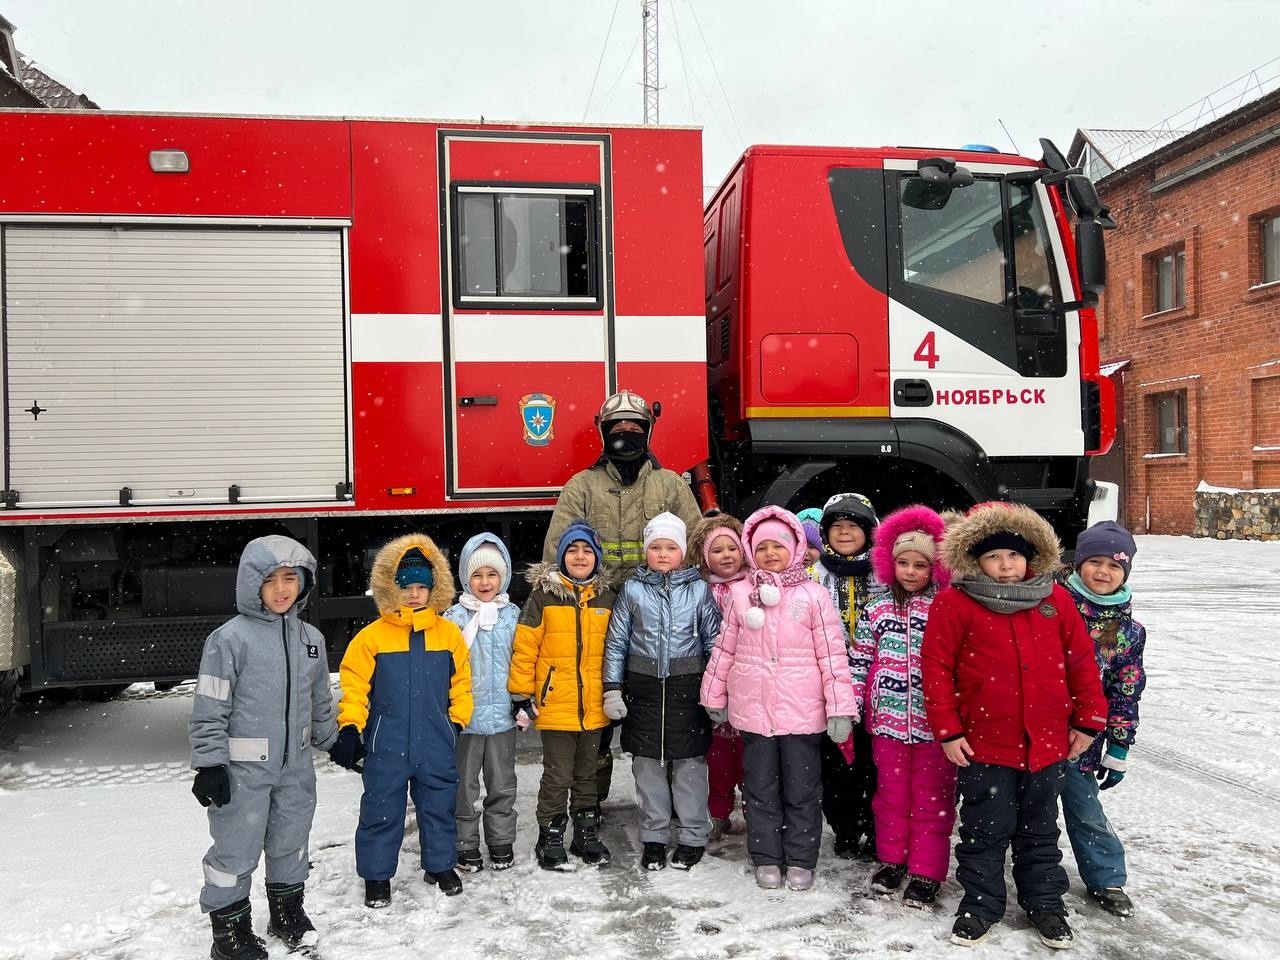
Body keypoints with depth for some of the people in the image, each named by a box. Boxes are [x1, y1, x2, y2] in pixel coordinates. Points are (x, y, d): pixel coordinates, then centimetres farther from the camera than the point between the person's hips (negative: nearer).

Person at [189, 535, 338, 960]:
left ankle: (288, 911, 38)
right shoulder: (230, 638, -14)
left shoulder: (310, 638, 5)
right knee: (235, 850, 5)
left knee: (291, 841, 18)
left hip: (296, 765, 6)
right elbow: (210, 709, -12)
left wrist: (333, 740, 22)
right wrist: (209, 765, -13)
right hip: (243, 769, -5)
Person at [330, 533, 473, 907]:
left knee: (440, 806, 15)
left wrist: (457, 723, 4)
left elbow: (460, 684, 7)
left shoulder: (449, 634, -1)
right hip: (387, 745, -2)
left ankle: (441, 865, 34)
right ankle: (376, 874, 26)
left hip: (437, 744, 2)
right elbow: (354, 687, -6)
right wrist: (349, 729, -13)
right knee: (381, 810, 9)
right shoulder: (371, 637, -7)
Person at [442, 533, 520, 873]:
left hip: (503, 715, 2)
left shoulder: (512, 615, 2)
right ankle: (466, 845, 24)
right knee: (464, 785, 9)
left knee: (502, 784, 15)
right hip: (466, 716, -2)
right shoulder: (454, 617, -6)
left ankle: (501, 842, 29)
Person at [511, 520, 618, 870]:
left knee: (587, 775, 17)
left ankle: (586, 833, 31)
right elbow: (524, 647, -7)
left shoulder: (608, 597, 4)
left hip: (594, 707, 4)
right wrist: (520, 693, -9)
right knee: (557, 776, 5)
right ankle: (550, 838, 19)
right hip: (555, 705, -3)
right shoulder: (544, 595, -7)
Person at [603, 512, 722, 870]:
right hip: (644, 689, 1)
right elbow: (616, 643, 5)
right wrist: (613, 690, 0)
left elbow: (714, 642, 4)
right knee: (648, 765, 8)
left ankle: (691, 838, 19)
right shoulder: (632, 590, 3)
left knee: (689, 765, 5)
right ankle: (654, 838, 21)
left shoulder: (699, 589, 1)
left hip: (687, 689, -1)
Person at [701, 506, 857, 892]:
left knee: (802, 789, 10)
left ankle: (800, 860, 25)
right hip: (753, 708, 2)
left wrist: (840, 708, -8)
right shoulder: (740, 593, 2)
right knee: (761, 787, 12)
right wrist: (715, 697, 13)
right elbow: (724, 649, 9)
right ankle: (766, 858, 27)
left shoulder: (813, 595, -5)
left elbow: (832, 654, -6)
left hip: (801, 710, -2)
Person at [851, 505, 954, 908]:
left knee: (931, 799, 7)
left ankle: (926, 873, 19)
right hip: (888, 718, 3)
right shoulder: (877, 609, 4)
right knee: (891, 794, 15)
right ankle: (892, 860, 31)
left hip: (933, 721, -2)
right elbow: (859, 660, 6)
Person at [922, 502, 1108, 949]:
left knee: (1040, 830, 18)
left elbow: (1081, 659, 7)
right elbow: (937, 667, -8)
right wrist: (948, 730, -9)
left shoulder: (1055, 598, 1)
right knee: (985, 831, 10)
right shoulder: (954, 603, -9)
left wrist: (1088, 720, 7)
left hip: (1047, 741, 3)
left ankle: (1045, 903, 34)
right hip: (984, 742, -3)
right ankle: (980, 904, 26)